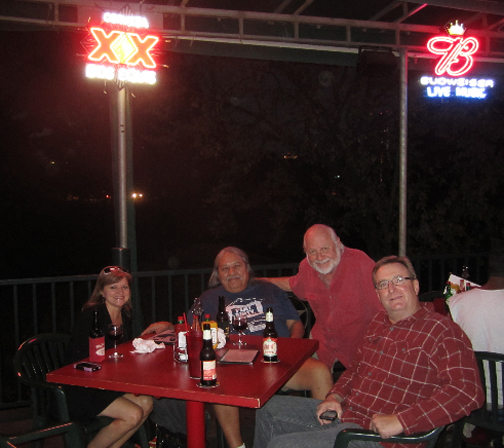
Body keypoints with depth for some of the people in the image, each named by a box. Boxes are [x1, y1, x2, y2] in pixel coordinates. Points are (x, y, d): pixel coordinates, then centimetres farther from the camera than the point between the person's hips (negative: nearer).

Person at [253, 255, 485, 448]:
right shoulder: (379, 321, 12)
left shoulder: (442, 331, -14)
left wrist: (399, 421, -31)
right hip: (343, 411, 9)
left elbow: (467, 391, -26)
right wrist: (335, 396, 3)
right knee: (269, 409, 12)